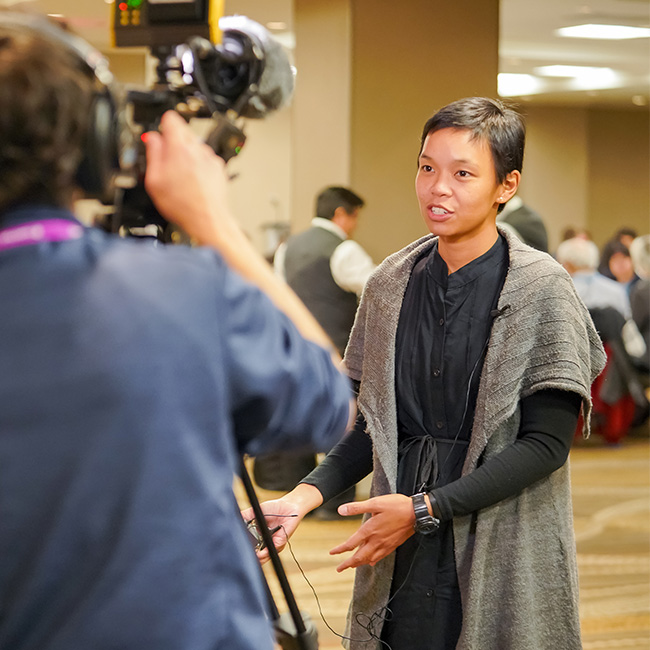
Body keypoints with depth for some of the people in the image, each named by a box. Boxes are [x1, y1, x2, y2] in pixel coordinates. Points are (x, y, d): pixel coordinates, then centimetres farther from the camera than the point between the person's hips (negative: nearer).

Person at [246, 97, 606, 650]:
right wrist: (306, 496, -6)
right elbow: (375, 427, 11)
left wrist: (425, 508, -17)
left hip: (506, 561, -4)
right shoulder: (390, 285, 6)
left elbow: (545, 443, -13)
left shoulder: (543, 289, -9)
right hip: (402, 557, 4)